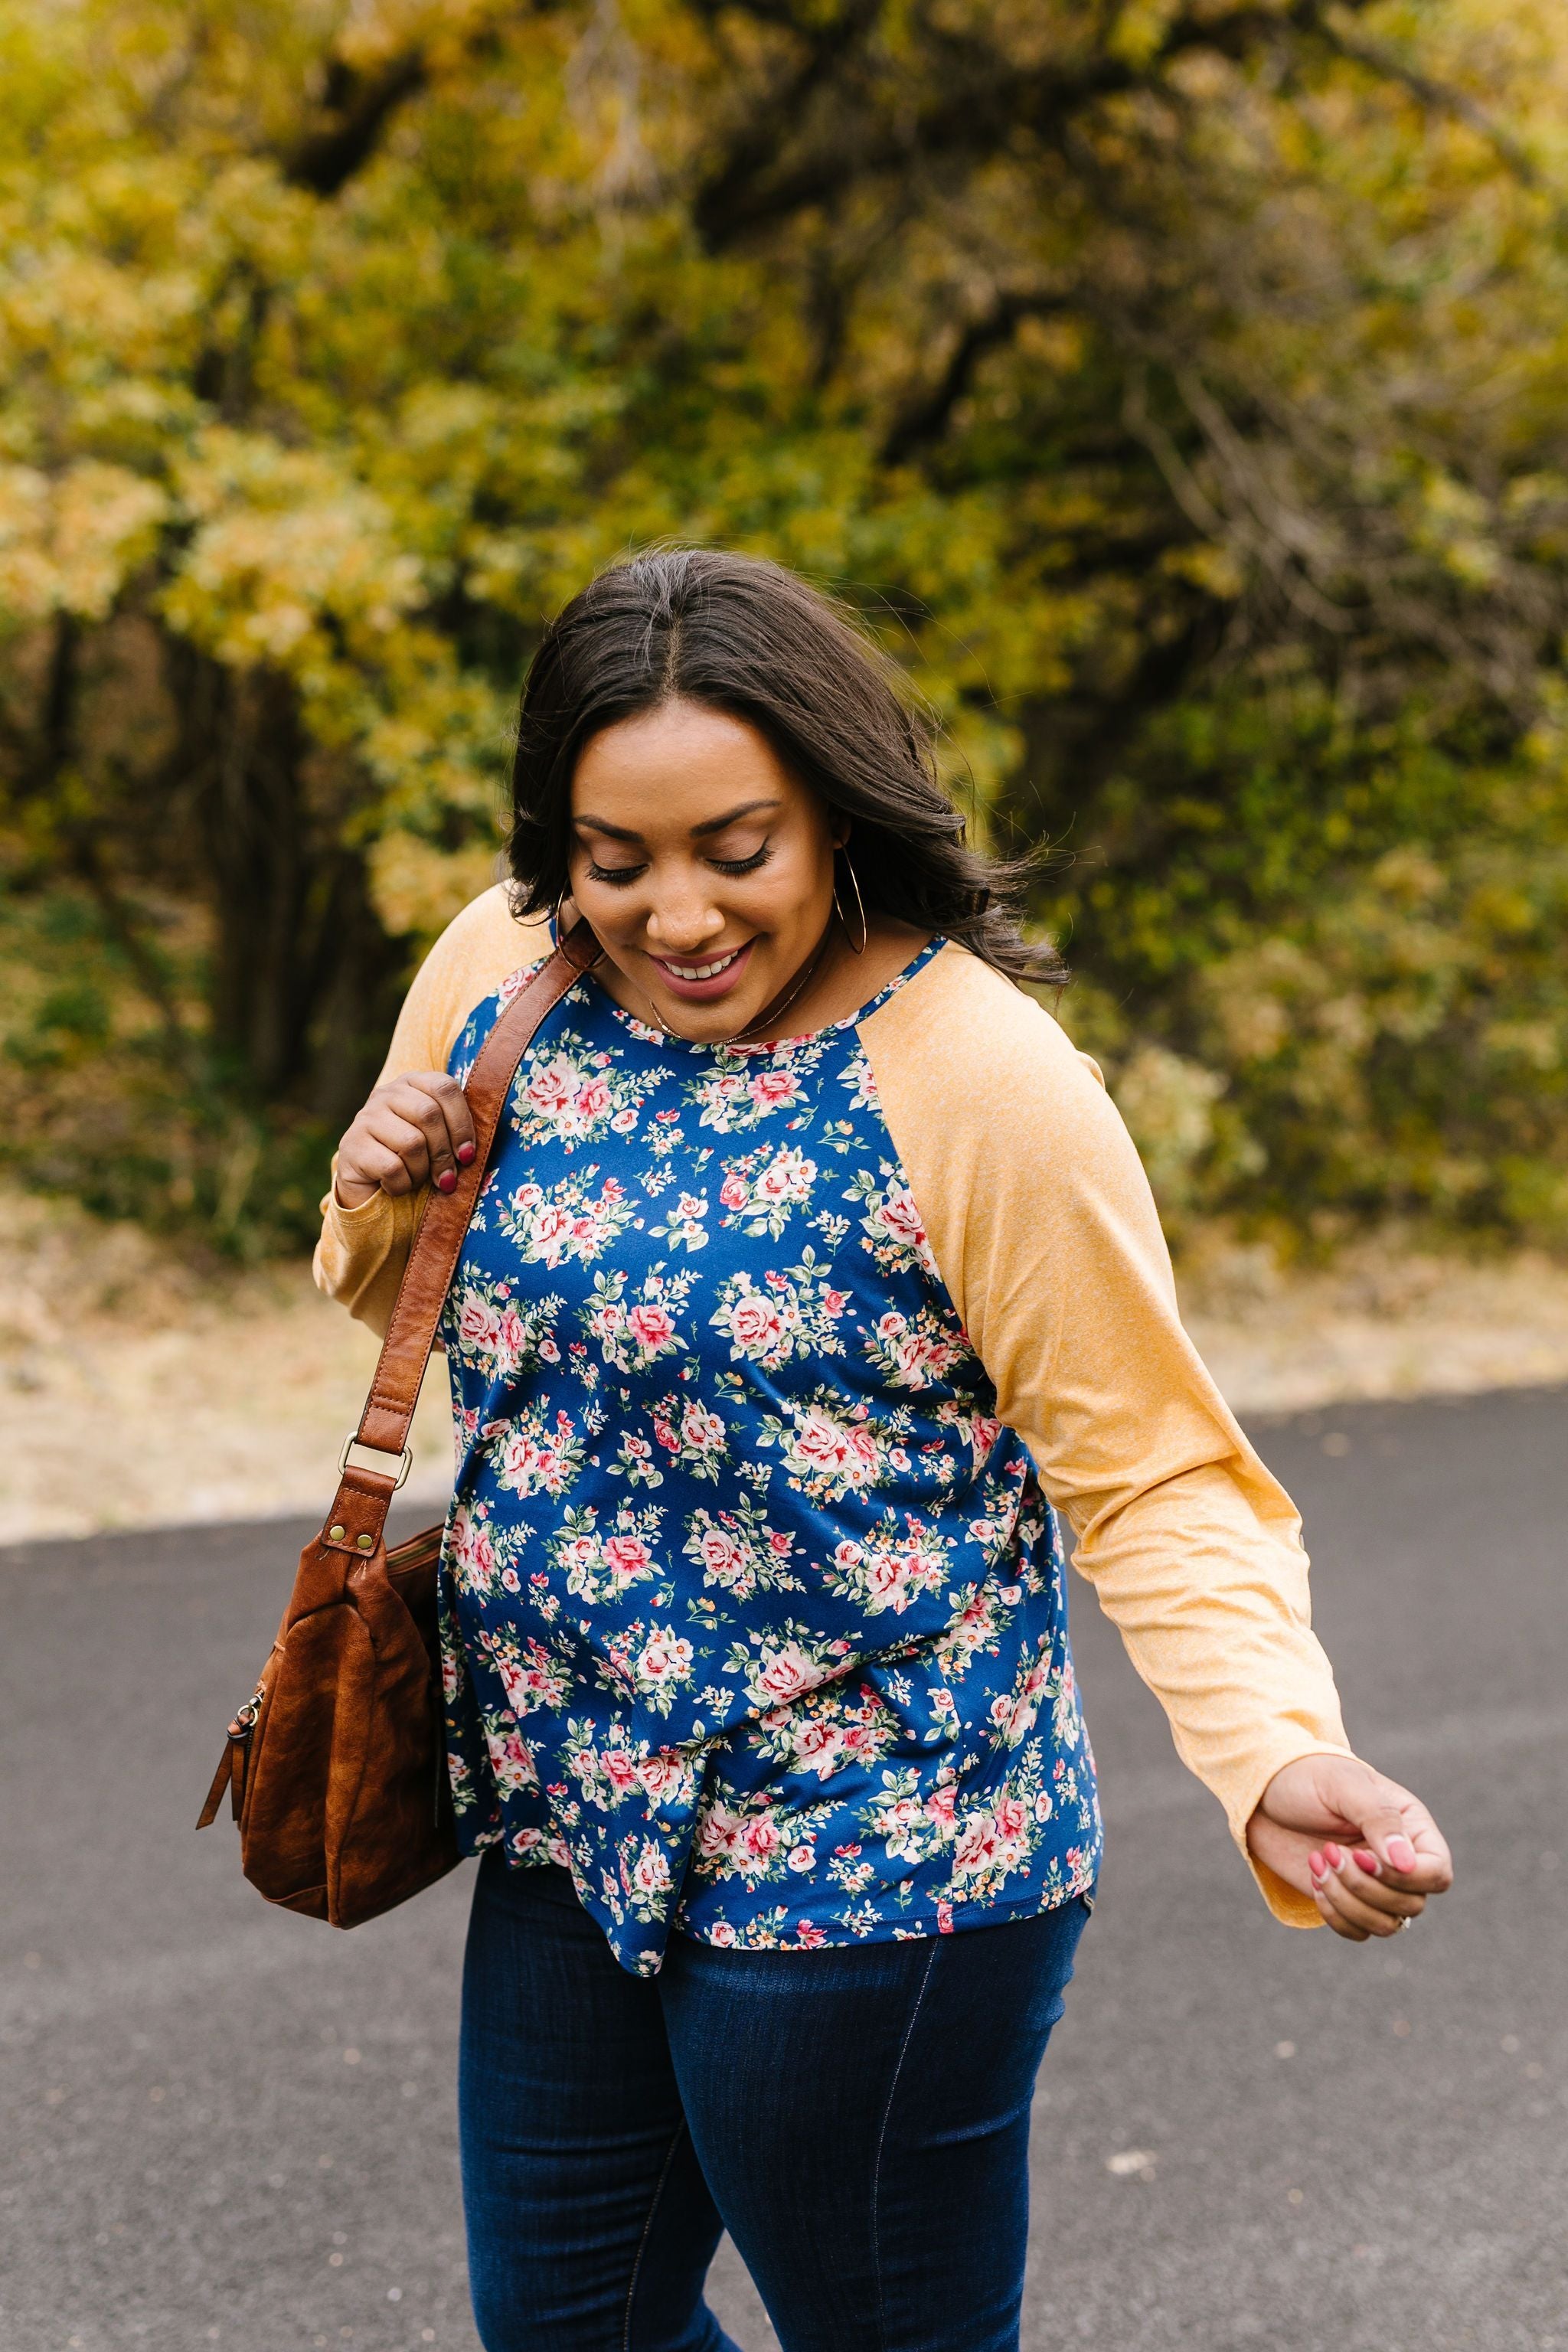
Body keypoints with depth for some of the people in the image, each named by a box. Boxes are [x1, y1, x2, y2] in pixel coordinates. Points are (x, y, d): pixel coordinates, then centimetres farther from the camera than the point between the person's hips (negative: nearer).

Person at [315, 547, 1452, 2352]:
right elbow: (413, 1301, 14)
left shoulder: (979, 1082, -21)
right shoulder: (503, 970, -3)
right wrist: (383, 1198, -10)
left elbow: (1157, 1484, -18)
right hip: (571, 1831, 7)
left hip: (873, 1875, -6)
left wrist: (1281, 1758, -35)